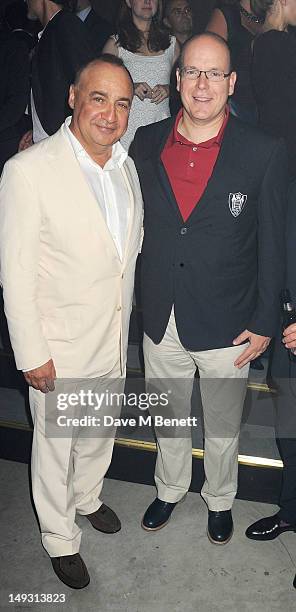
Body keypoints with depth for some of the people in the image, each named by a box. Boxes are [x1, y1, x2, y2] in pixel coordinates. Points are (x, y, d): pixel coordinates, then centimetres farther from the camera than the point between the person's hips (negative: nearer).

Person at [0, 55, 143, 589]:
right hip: (60, 347, -6)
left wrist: (124, 320, 12)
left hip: (113, 340, 6)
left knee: (100, 432, 26)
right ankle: (60, 538, 41)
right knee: (54, 445, 15)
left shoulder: (125, 166, 2)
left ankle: (88, 496, 55)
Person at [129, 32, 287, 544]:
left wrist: (264, 323, -6)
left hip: (226, 327, -2)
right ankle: (170, 489, 51)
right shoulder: (146, 143, -2)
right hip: (159, 322, 3)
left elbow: (272, 246, -7)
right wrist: (134, 301, 5)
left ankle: (220, 500, 48)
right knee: (168, 419, 23)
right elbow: (134, 224, 4)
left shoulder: (264, 153, -12)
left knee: (222, 427, 19)